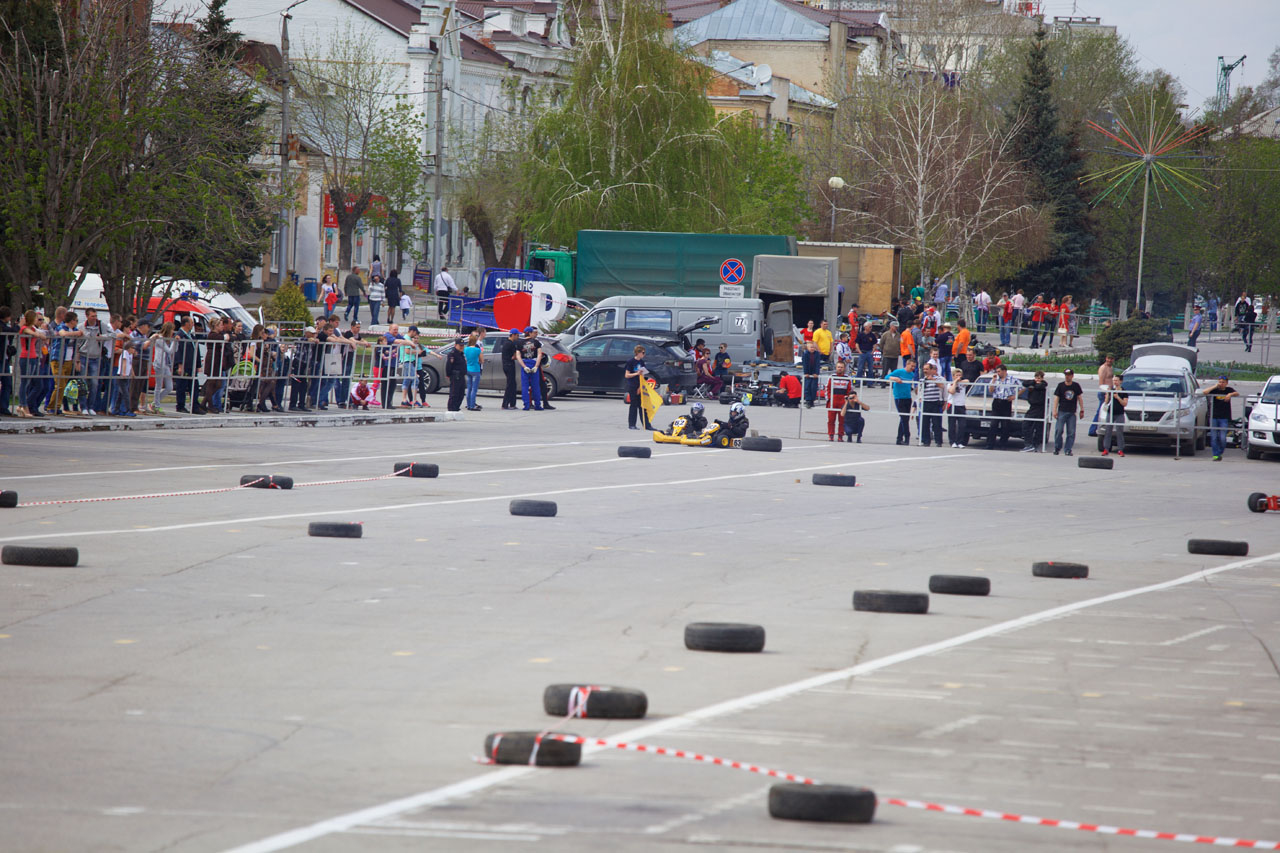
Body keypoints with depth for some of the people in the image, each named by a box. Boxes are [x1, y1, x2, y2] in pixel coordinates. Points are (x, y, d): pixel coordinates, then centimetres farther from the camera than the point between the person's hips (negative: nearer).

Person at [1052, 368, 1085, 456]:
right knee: (1059, 430, -7)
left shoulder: (1076, 386, 6)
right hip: (1062, 411, -1)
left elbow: (1079, 398, 13)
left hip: (1072, 412, 1)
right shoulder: (1060, 385, 2)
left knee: (1071, 432, -1)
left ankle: (1068, 449, 4)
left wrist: (1082, 410, 11)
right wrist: (1055, 410, -6)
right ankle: (1057, 448, 6)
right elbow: (1056, 398, 2)